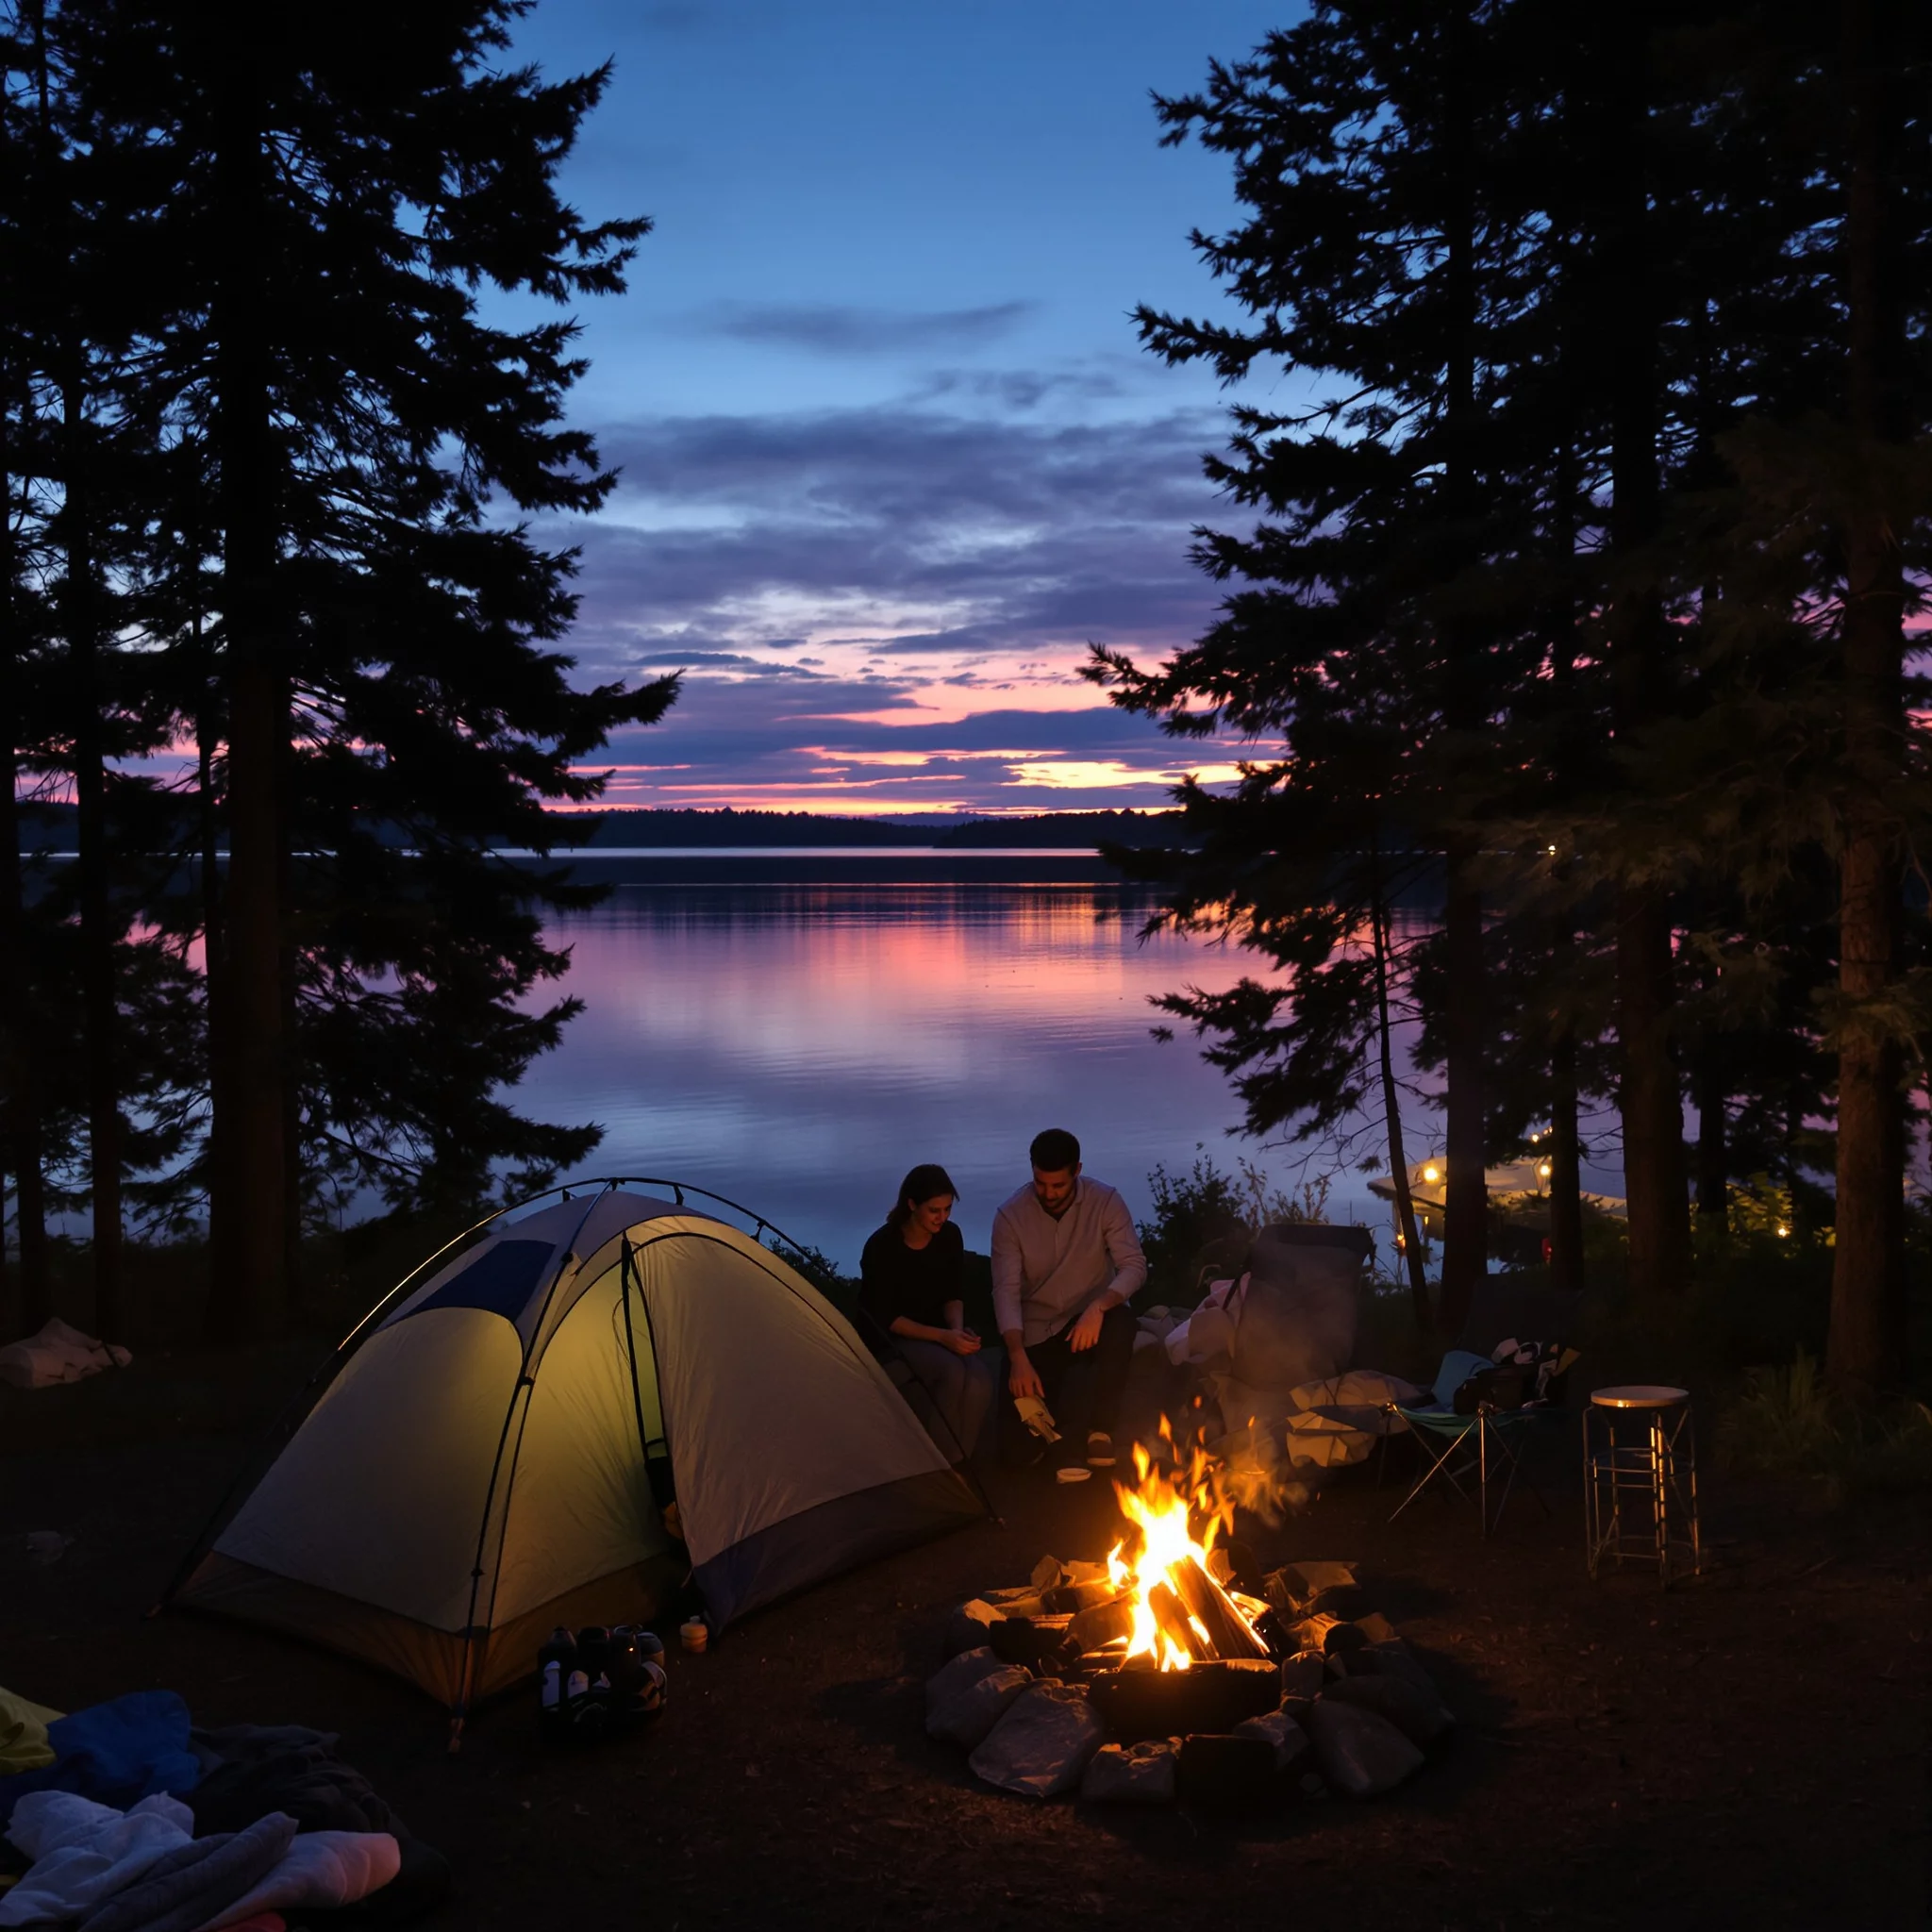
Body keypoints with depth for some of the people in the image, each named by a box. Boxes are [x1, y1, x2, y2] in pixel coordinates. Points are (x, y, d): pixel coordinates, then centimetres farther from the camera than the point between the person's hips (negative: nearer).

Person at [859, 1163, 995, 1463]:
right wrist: (942, 1336, -27)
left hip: (936, 1332, 5)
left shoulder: (949, 1237, -6)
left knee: (979, 1377, -27)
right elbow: (884, 1318, -19)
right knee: (952, 1371, -32)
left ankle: (959, 1458, -9)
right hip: (891, 1338, -5)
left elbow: (954, 1293, 5)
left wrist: (957, 1328, -16)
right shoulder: (881, 1247, -22)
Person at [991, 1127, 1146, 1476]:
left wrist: (1098, 1307, -37)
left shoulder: (1105, 1201, -13)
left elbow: (1134, 1266, -18)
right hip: (1036, 1334, 0)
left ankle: (1097, 1428, -14)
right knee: (1017, 1449, -15)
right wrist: (1018, 1358, -30)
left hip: (1089, 1321, 0)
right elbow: (1006, 1290, -17)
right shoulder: (1010, 1215, -13)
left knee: (1120, 1323, -39)